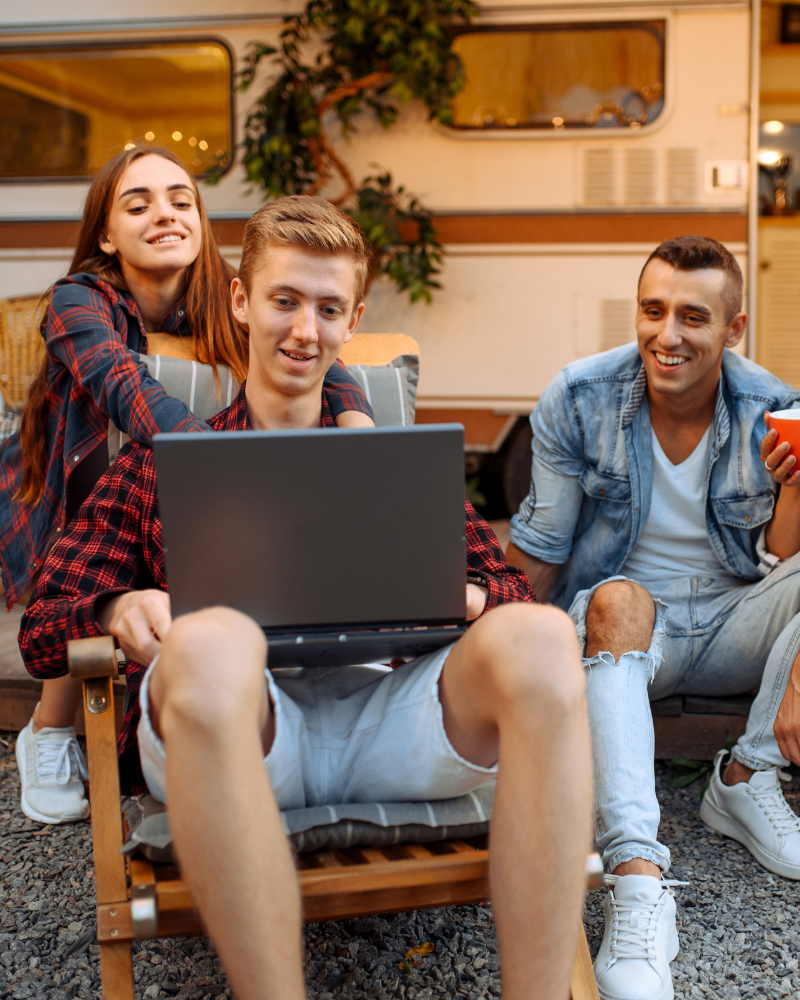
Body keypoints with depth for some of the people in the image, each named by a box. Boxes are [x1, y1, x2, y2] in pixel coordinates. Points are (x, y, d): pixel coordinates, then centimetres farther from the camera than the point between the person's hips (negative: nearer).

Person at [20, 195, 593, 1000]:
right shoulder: (156, 467, 24)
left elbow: (512, 590, 20)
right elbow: (41, 634, 16)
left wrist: (464, 595, -5)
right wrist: (120, 609, -8)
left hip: (382, 707, 2)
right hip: (234, 721, -1)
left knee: (539, 638, -29)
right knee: (212, 642, -38)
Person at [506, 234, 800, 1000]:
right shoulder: (578, 401, -9)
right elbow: (537, 554, -5)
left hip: (732, 623, 2)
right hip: (624, 624, -2)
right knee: (617, 598, -37)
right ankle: (637, 879, -47)